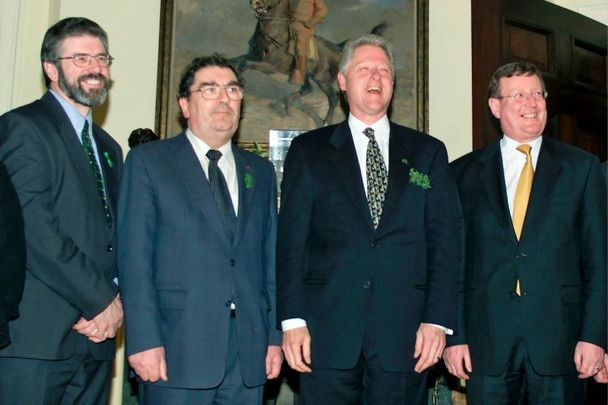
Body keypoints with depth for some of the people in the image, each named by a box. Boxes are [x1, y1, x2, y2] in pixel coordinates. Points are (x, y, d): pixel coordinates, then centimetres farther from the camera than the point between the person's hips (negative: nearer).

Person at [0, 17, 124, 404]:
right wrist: (102, 300, -11)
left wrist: (110, 304, -2)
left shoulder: (108, 147, 20)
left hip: (96, 333, 7)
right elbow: (35, 233, -15)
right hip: (36, 335, -7)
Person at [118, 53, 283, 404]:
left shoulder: (261, 171, 16)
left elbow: (271, 258, 13)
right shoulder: (148, 161, 3)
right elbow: (135, 255, -5)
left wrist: (275, 335, 7)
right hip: (178, 347, -4)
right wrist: (144, 339, -12)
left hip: (249, 349, 4)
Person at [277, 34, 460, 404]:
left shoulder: (429, 152, 11)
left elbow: (444, 242, 6)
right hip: (328, 332, -1)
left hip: (405, 333, 1)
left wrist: (437, 319, -4)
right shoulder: (309, 151, 9)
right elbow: (291, 241, 2)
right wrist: (293, 320, -6)